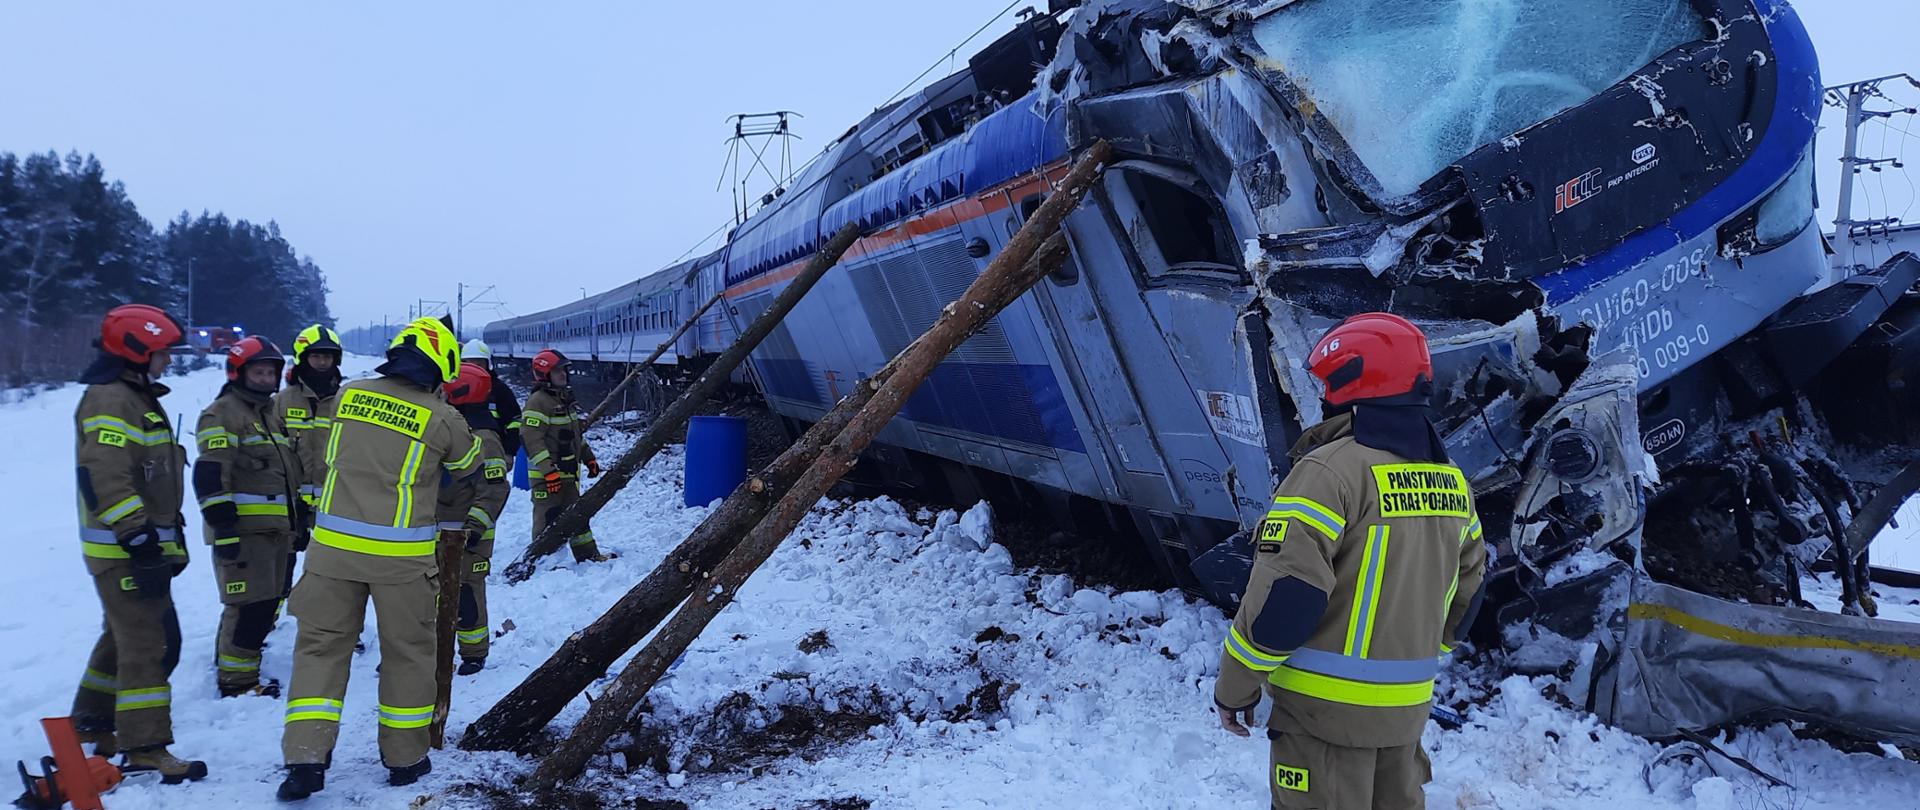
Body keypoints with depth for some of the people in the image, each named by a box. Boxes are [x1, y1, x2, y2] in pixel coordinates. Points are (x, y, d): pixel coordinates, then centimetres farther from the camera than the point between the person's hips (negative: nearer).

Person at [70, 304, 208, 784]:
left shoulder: (137, 398, 18)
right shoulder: (109, 400, -16)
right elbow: (104, 480, -26)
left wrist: (170, 537, 25)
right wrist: (140, 541, -27)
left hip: (142, 544, 11)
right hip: (124, 550, -11)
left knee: (125, 636, 21)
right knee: (151, 644, -8)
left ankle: (93, 722, 35)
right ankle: (144, 748, -3)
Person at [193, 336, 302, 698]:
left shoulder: (273, 413, 21)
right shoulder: (222, 414, -8)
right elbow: (209, 476, -17)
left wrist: (298, 519, 25)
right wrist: (223, 527, -23)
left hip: (276, 528, 9)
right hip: (243, 528, -9)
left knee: (267, 602, 14)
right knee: (250, 604, -10)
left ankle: (230, 663, 27)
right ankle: (236, 681, 0)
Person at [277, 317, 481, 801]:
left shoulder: (349, 395, 3)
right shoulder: (441, 418, -7)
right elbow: (468, 464, 12)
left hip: (334, 544, 3)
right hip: (401, 556, -2)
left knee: (322, 645, 11)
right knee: (408, 651, 12)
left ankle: (306, 757, 2)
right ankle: (405, 757, 21)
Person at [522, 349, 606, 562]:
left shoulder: (564, 397, 15)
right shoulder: (538, 401, -16)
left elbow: (575, 433, 25)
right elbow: (532, 439, -22)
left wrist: (589, 458, 24)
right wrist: (548, 471, -27)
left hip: (568, 472, 10)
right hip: (546, 474, -10)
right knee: (548, 516, -5)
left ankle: (588, 554, 27)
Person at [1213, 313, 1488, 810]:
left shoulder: (1332, 469, -17)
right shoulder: (1451, 482, 7)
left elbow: (1285, 592, -21)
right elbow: (1466, 593, 17)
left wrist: (1236, 686, -11)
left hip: (1328, 706, -7)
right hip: (1407, 707, 7)